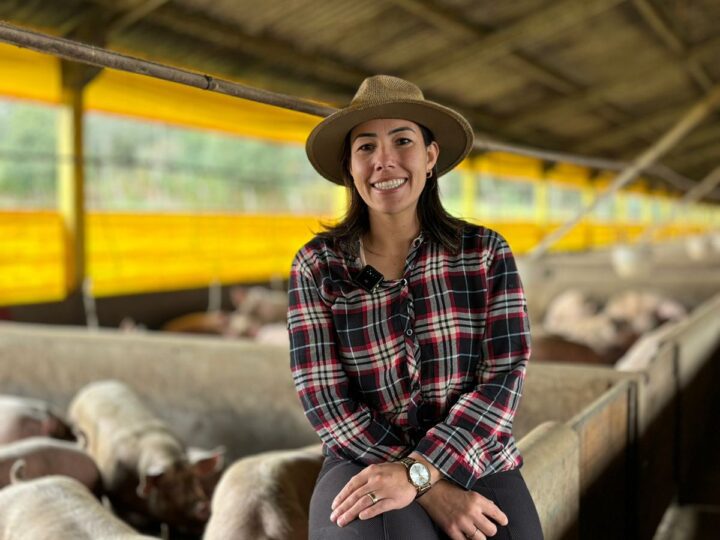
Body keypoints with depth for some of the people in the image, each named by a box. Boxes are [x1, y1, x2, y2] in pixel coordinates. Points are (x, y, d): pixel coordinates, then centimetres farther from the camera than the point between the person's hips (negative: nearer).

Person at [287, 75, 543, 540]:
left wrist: (417, 473, -21)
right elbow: (325, 400, -7)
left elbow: (504, 377, -7)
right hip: (367, 465, -1)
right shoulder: (316, 267, -1)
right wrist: (433, 493, -16)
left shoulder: (486, 253, 1)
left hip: (476, 464, 2)